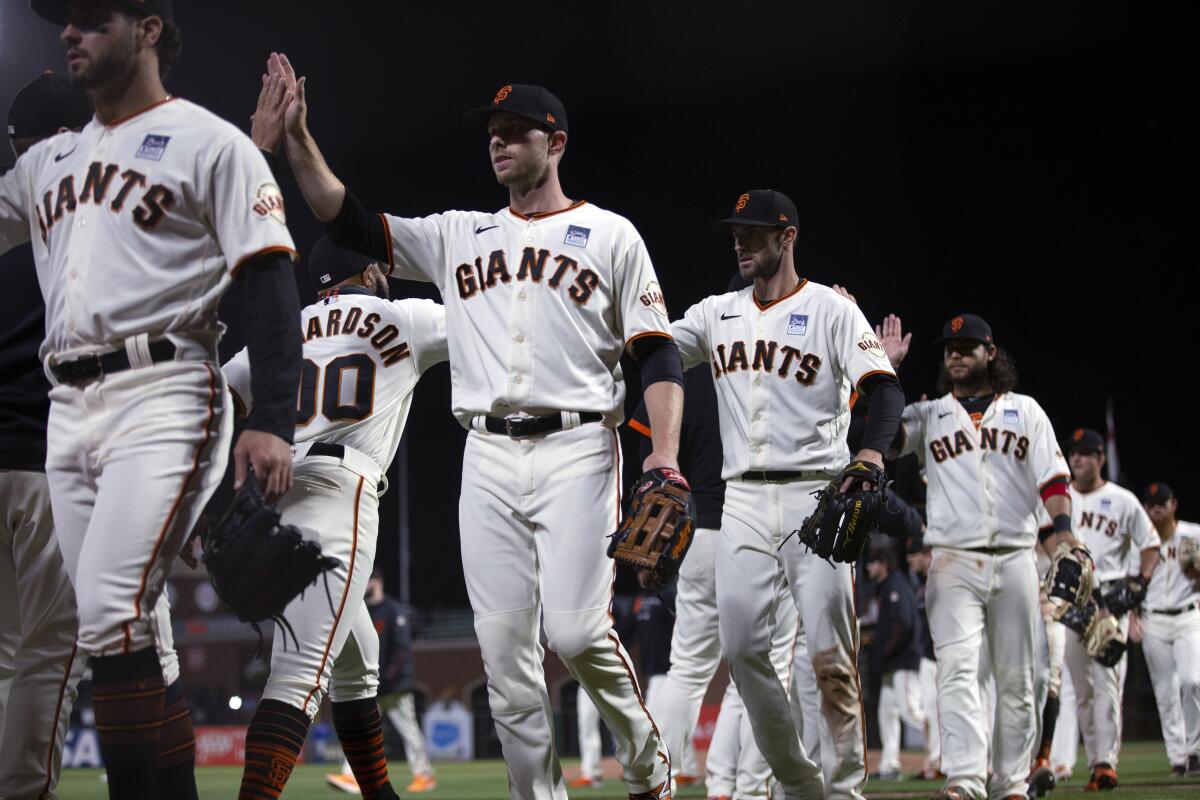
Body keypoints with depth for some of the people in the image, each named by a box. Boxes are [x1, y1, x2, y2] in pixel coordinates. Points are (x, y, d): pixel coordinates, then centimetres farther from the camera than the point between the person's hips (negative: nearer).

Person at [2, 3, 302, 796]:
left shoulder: (210, 143, 2)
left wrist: (273, 421, -16)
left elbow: (271, 284, -6)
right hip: (68, 411, 7)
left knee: (112, 616, -20)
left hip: (162, 397, -7)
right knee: (124, 633, 6)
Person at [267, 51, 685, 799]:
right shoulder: (458, 235, 18)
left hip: (576, 448, -4)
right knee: (505, 650, -2)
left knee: (576, 629, -16)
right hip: (488, 457, 4)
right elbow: (348, 220, 11)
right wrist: (299, 136, -1)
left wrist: (665, 454, -12)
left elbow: (660, 355, 2)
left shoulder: (610, 235, 7)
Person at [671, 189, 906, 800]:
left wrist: (869, 461, -29)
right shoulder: (717, 313, 16)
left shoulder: (832, 310, 1)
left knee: (830, 656, -8)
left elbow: (886, 390, -11)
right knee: (741, 647, -4)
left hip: (815, 497, -4)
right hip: (744, 502, 4)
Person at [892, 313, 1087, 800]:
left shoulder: (1024, 411, 14)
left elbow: (1053, 479, 6)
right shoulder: (929, 415, 14)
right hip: (953, 562, -1)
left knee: (1016, 678, 4)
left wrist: (1061, 526, -12)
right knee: (957, 668, -18)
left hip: (1014, 560, 1)